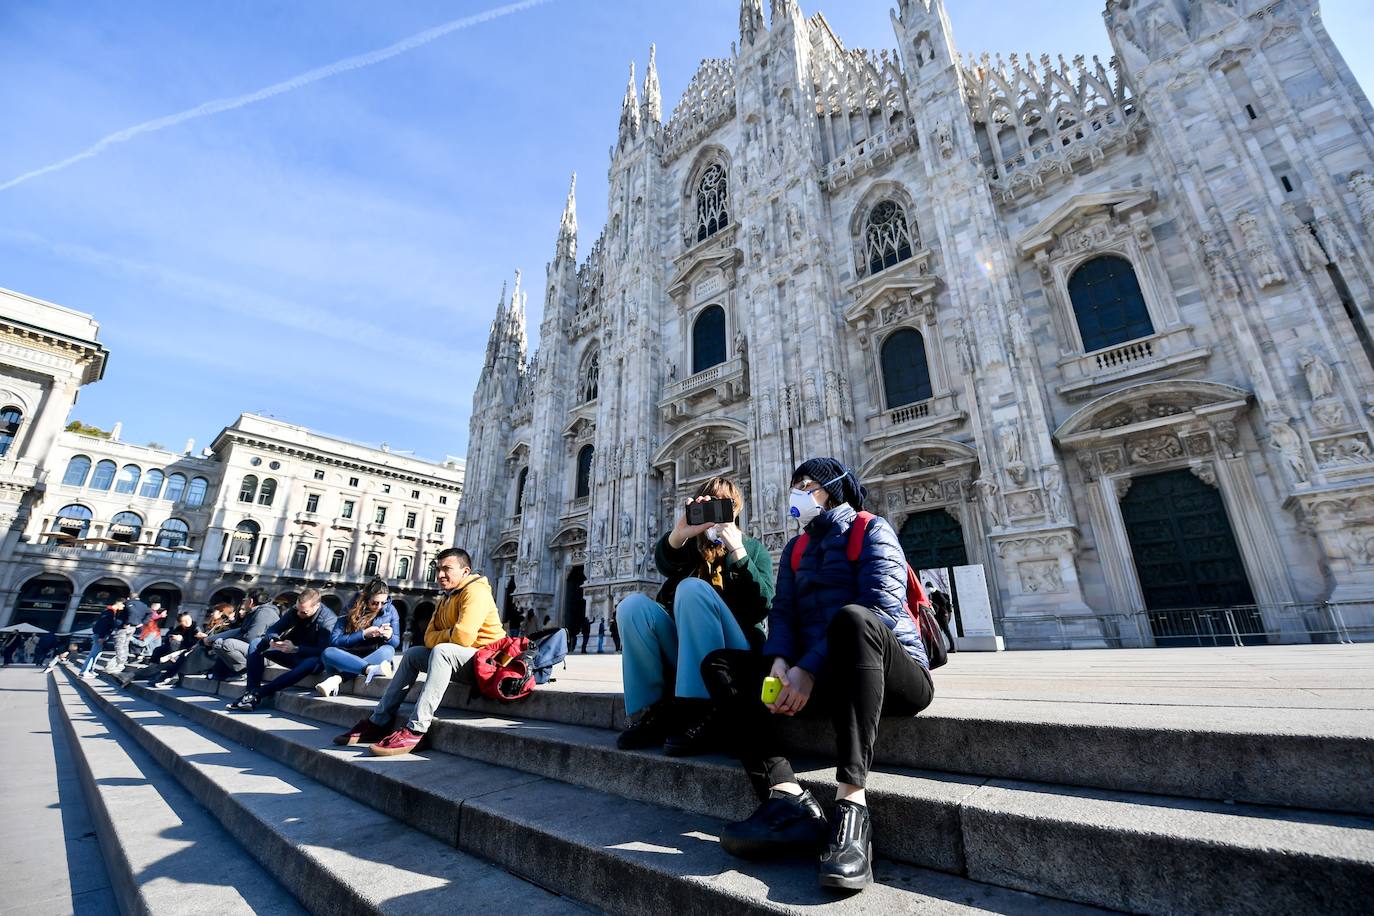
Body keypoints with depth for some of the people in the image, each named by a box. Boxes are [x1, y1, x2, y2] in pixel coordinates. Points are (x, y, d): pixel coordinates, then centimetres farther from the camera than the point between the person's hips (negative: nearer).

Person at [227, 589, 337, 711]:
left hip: (311, 658, -7)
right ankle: (251, 691, -18)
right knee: (257, 644, -2)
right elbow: (273, 629, 2)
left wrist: (295, 649, -35)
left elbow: (322, 650, -28)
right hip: (292, 655, 7)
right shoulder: (294, 613, -3)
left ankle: (258, 693, -34)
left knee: (313, 662, -41)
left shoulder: (328, 620, -22)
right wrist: (271, 640, -21)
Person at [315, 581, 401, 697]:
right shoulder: (351, 610, -4)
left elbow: (396, 642, 2)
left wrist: (389, 637, -22)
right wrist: (363, 634, -21)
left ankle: (337, 679, -40)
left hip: (375, 657, 0)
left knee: (388, 650, -33)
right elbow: (334, 641, -10)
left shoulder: (390, 610, -1)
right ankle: (371, 669, -49)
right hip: (349, 657, 0)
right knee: (328, 653, -29)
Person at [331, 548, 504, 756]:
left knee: (441, 651, -31)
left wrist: (442, 637, -5)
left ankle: (415, 731, -30)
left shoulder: (475, 591, -15)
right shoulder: (447, 598, 16)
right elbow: (429, 638, 10)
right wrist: (450, 634, -11)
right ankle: (378, 722, 12)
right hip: (462, 664, 10)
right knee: (413, 654, 13)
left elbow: (462, 638, -26)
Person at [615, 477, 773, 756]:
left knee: (692, 588, -28)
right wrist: (679, 533, -32)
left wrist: (736, 551, -14)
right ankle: (656, 711, -17)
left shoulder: (753, 549, 12)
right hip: (683, 652, 3)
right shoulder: (691, 545, 15)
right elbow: (665, 563, -11)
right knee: (633, 604, -20)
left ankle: (701, 714, -31)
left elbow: (762, 606, -7)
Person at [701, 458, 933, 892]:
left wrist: (810, 670, -23)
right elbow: (782, 612, 6)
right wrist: (780, 662, -17)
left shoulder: (872, 530, -1)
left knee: (851, 618, -37)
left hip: (895, 674, -6)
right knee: (719, 664, -8)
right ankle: (788, 799, -27)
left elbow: (882, 607, -16)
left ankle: (851, 808, -39)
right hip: (826, 679, 6)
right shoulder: (795, 549, 18)